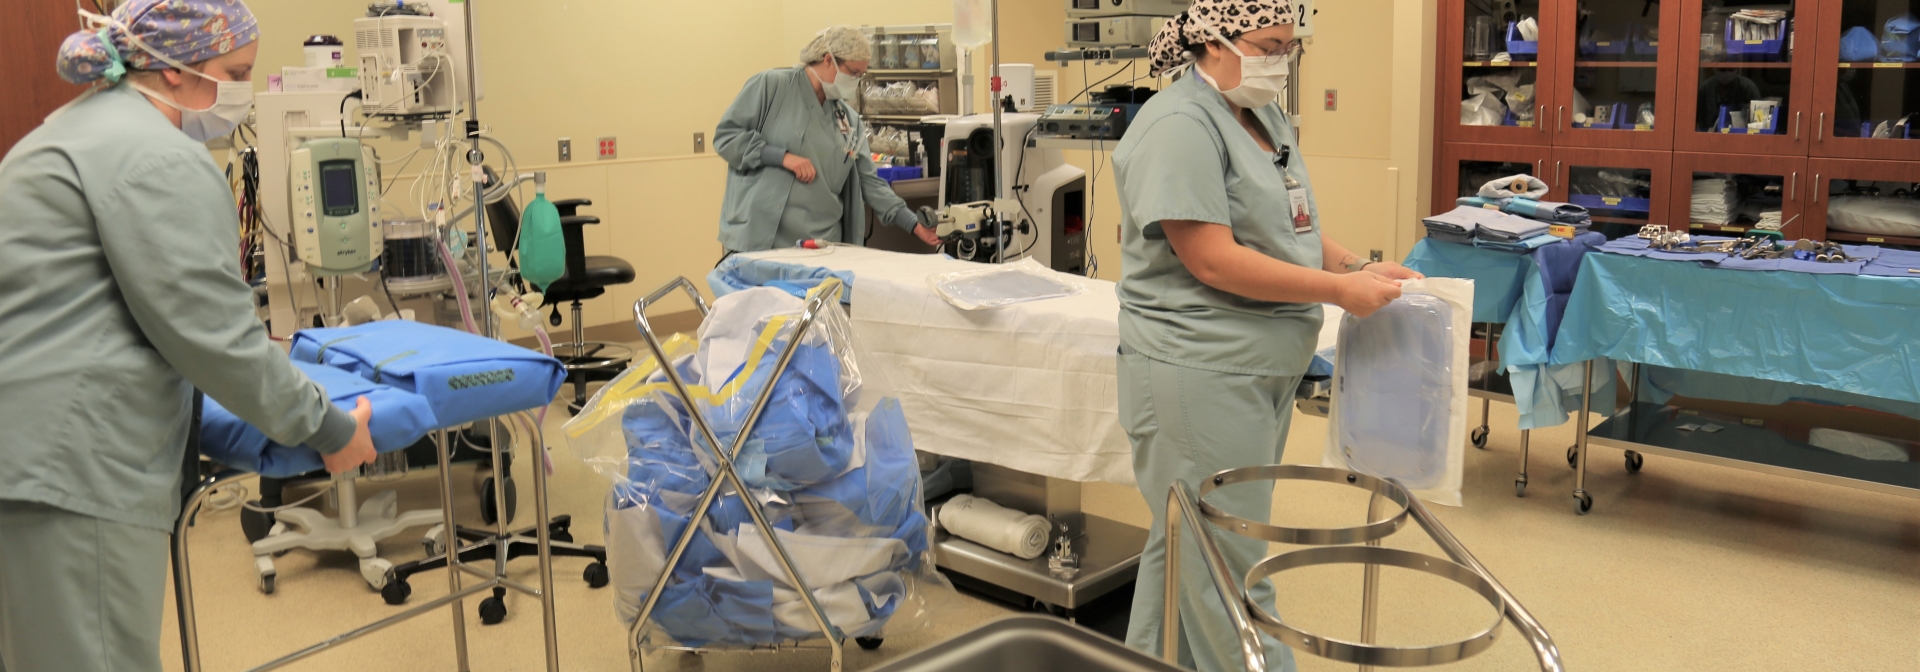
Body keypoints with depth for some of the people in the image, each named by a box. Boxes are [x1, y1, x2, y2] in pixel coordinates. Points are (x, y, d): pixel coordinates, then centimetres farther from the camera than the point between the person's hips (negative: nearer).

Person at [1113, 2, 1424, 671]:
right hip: (1201, 378, -9)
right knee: (1227, 563, 1)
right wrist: (1339, 290, -18)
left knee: (1183, 542, 20)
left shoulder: (1266, 117, 13)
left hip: (1262, 371, 10)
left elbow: (1289, 228, 18)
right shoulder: (1180, 126, -16)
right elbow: (1213, 260, -22)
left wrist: (1359, 266, 0)